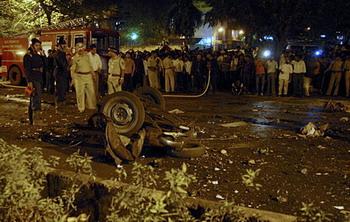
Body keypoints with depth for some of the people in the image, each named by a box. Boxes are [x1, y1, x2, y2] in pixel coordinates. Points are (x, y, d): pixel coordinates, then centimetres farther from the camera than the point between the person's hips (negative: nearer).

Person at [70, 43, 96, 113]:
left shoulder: (87, 55, 11)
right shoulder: (75, 58, -3)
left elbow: (91, 66, 19)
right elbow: (72, 69, -2)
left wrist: (93, 74, 18)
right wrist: (73, 79, -9)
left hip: (88, 76, 4)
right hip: (79, 76, -4)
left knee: (91, 91, 8)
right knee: (80, 93, 0)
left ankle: (90, 106, 24)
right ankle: (81, 108, 9)